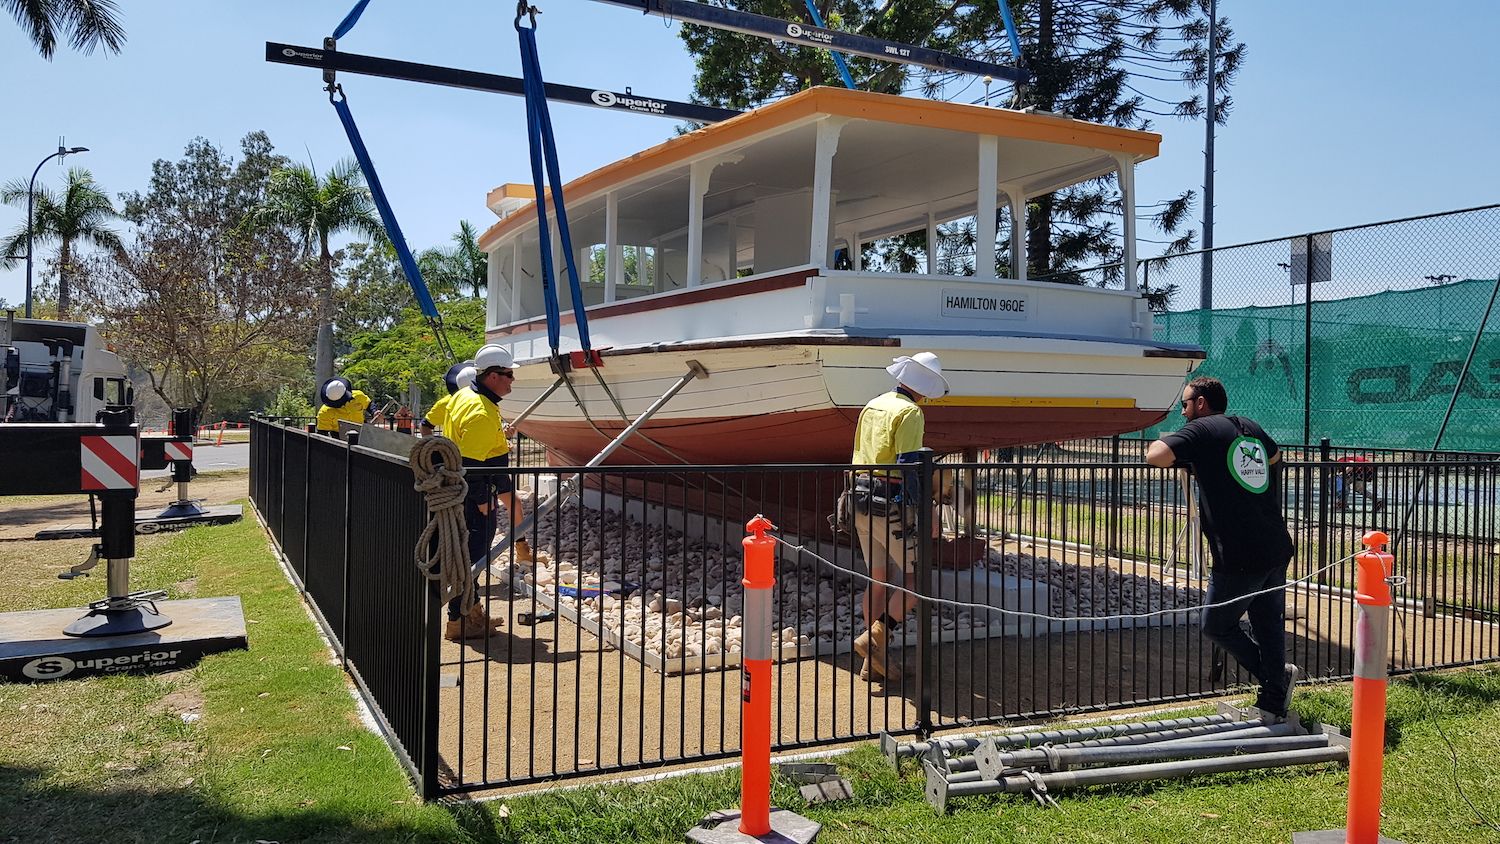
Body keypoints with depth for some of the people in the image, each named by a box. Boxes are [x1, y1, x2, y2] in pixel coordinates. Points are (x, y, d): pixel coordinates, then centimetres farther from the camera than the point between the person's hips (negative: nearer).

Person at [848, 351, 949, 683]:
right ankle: (874, 637, -9)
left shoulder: (871, 406, 16)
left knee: (879, 580, 13)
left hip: (861, 502, 9)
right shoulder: (910, 412, -10)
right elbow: (909, 465, -19)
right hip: (891, 505, -9)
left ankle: (874, 660, 16)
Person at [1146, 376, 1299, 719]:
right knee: (1269, 626, 13)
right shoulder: (1250, 427, 15)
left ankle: (1275, 674, 5)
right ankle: (1273, 703, 17)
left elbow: (1156, 456, -21)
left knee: (1217, 625, 9)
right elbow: (1275, 456, 37)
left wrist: (1163, 440, 2)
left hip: (1239, 558, -8)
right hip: (1277, 550, 8)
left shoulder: (1201, 430, -7)